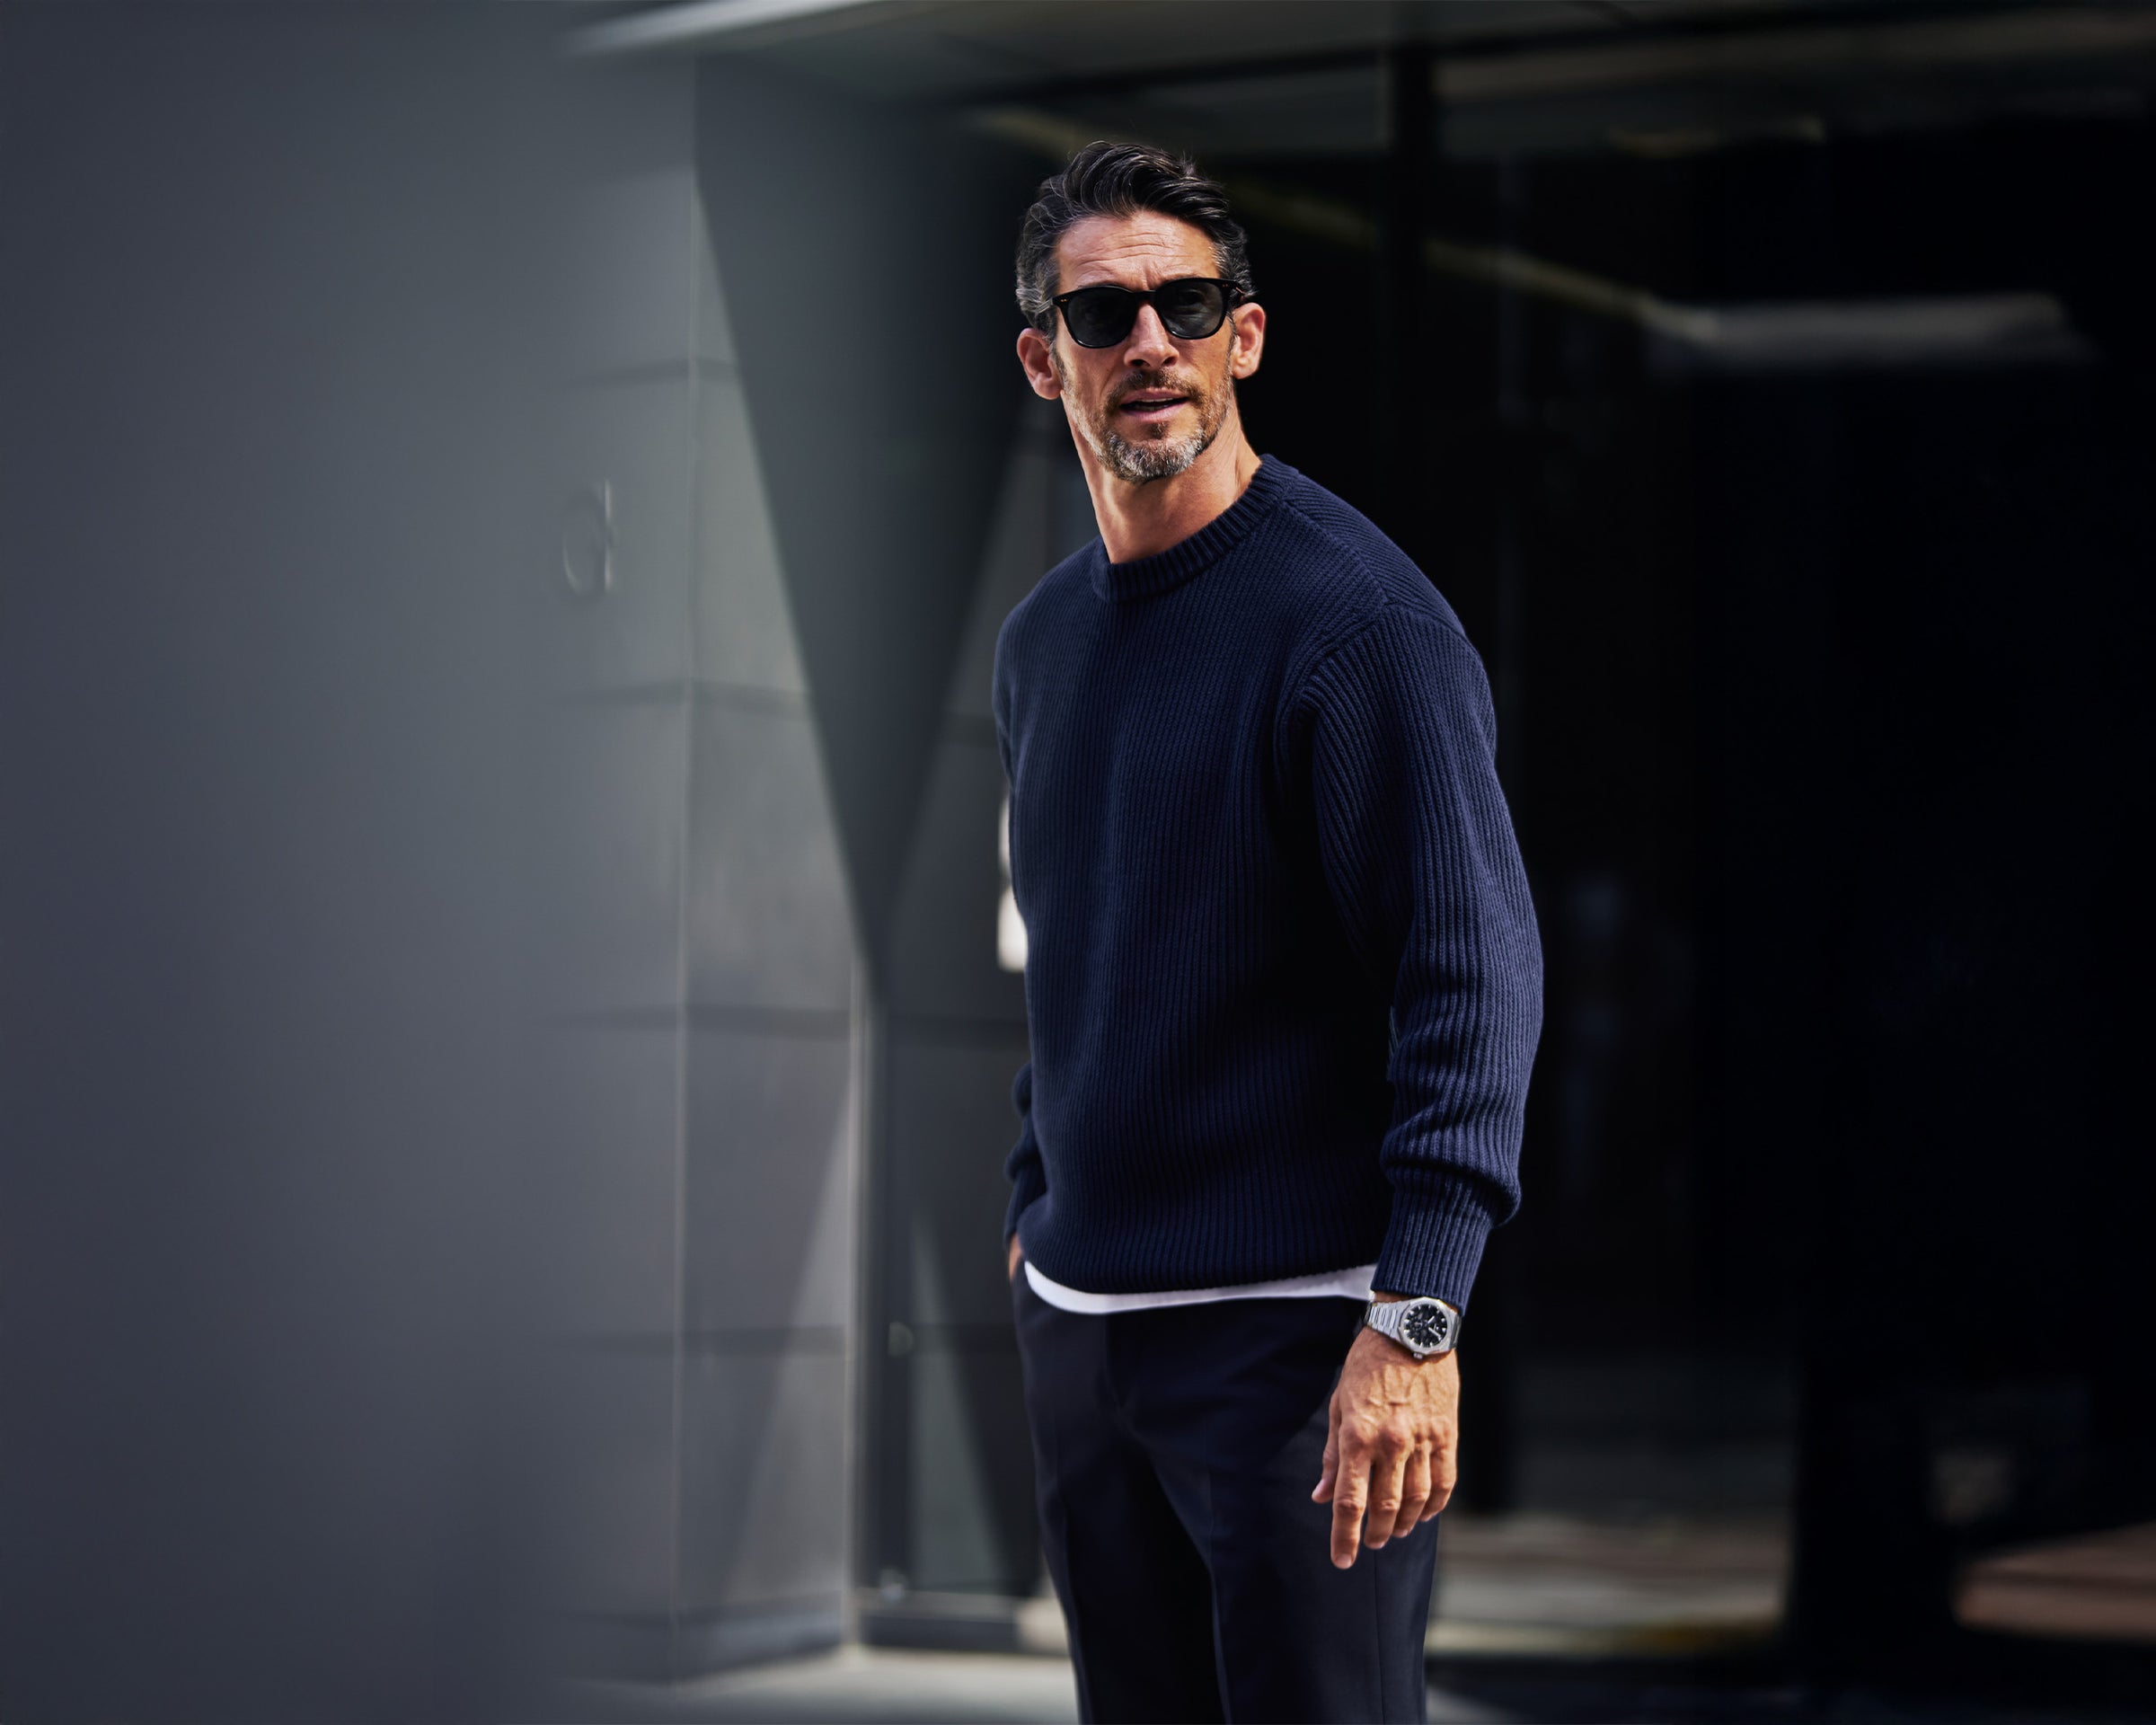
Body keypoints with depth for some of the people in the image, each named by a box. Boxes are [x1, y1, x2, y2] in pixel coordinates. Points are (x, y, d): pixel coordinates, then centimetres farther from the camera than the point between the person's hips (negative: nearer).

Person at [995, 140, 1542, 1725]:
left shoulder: (1353, 614, -12)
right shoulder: (1042, 638, 12)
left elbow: (1476, 970, -19)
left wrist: (1416, 1315, -25)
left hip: (1298, 1326, -7)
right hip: (1075, 1324, 7)